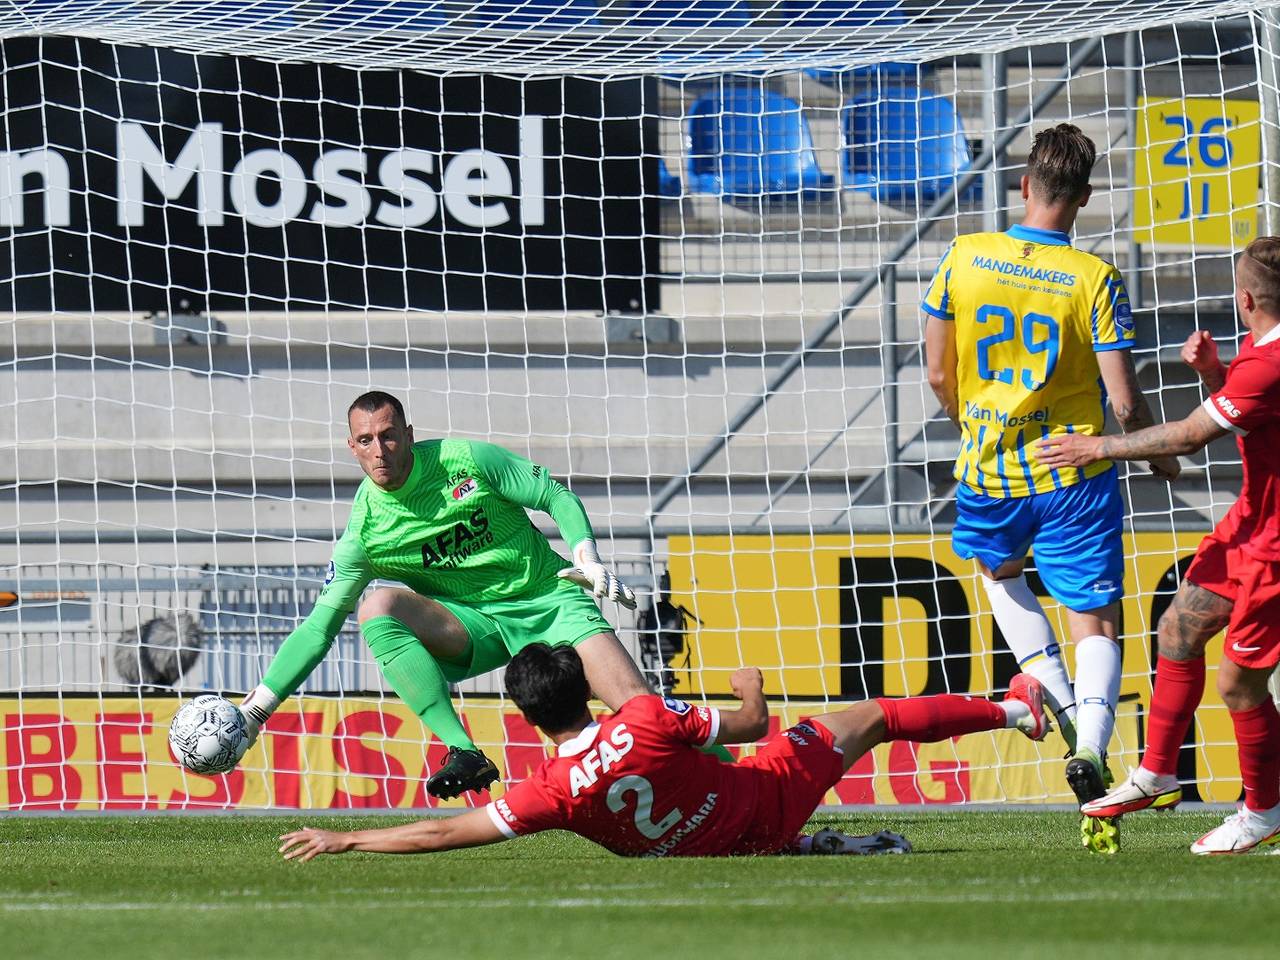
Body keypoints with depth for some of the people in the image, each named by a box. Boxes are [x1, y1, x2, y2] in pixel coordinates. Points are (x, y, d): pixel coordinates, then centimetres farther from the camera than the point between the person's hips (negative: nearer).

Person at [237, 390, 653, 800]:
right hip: (474, 624, 1)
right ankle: (464, 753, -34)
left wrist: (589, 561, -18)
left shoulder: (468, 460, -11)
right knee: (377, 607, -29)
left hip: (549, 600, -1)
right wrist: (256, 709, -14)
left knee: (640, 706, -22)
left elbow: (558, 498, -1)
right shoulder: (364, 530, -9)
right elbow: (319, 627, -7)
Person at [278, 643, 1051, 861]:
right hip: (772, 795, -1)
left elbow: (442, 833, -26)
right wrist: (752, 690, 12)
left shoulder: (555, 793, -25)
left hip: (729, 849, 2)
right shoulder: (649, 721, -28)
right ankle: (1014, 707, 30)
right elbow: (751, 724, -13)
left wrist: (344, 840, -21)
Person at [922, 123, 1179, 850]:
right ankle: (1090, 742, -22)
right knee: (1096, 624, 3)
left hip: (989, 466, 3)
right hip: (1075, 475, -2)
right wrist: (1160, 456, 9)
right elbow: (1123, 398, -11)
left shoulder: (965, 259, -5)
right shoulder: (1095, 280, -12)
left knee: (999, 571, 33)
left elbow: (939, 371, 4)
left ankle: (1056, 696, 13)